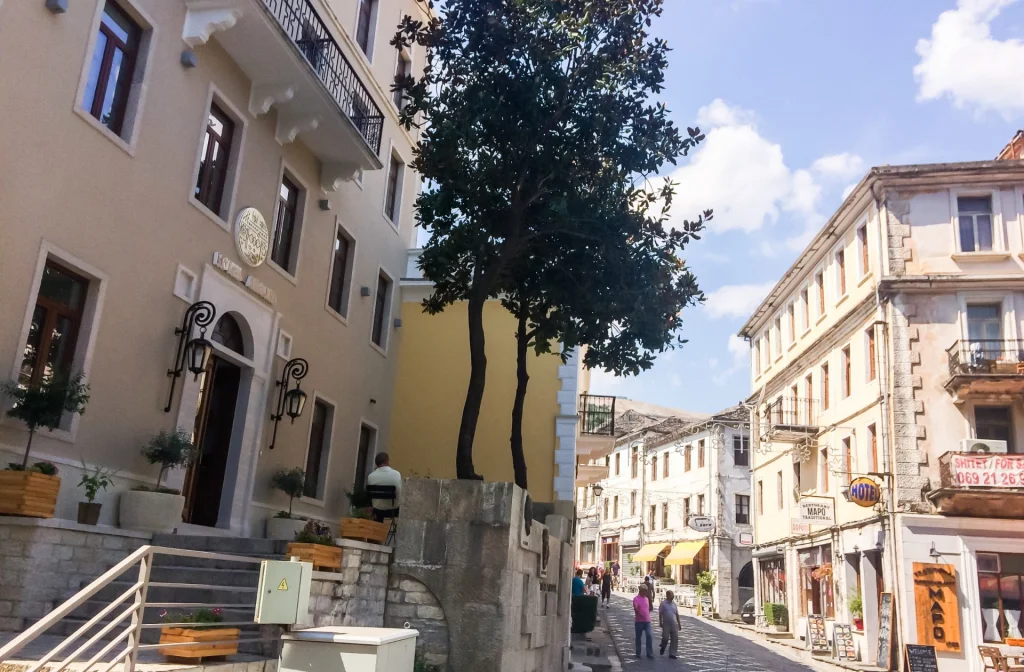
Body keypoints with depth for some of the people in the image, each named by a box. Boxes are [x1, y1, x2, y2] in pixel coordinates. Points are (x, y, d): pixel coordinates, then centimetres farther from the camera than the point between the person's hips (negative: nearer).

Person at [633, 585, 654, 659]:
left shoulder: (646, 598, 13)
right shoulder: (636, 599, -6)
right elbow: (635, 608, -23)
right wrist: (636, 608, -40)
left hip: (647, 621, 4)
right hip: (639, 621, -4)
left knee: (650, 636, -9)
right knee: (638, 637, 5)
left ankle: (649, 653, -4)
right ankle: (638, 653, 17)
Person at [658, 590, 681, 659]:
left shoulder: (674, 604, 10)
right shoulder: (663, 603, -3)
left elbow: (677, 614, 15)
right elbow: (660, 614, -3)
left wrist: (679, 624, 14)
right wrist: (660, 622, -9)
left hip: (674, 624, 4)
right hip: (666, 624, -4)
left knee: (675, 639, 0)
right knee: (665, 638, -8)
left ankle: (672, 653, 9)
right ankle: (663, 647, 23)